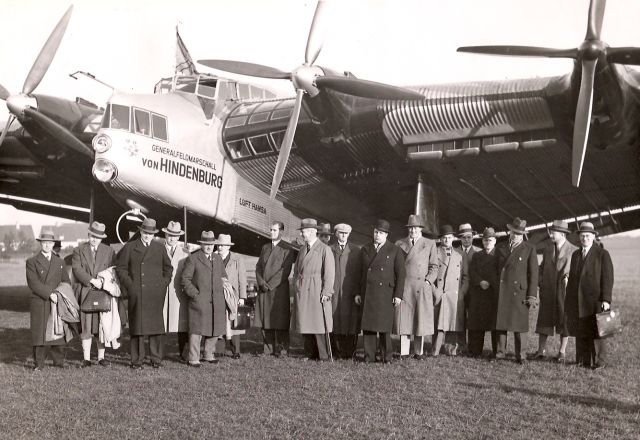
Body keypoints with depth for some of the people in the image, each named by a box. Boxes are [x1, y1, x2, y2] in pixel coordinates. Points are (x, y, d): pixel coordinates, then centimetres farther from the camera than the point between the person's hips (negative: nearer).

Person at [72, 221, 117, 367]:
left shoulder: (109, 251, 11)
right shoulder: (79, 250, 8)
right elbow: (76, 269, -5)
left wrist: (104, 280, -11)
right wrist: (92, 280, -15)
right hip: (84, 293, -1)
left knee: (102, 325, 1)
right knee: (85, 326, -1)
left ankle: (101, 357, 10)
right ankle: (86, 358, 5)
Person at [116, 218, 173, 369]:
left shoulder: (160, 248, 15)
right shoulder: (129, 247, 9)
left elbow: (168, 268, 24)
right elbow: (120, 267, 8)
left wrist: (164, 284, 10)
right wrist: (129, 284, -2)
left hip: (156, 294, 2)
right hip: (136, 293, -1)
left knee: (156, 326, 1)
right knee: (137, 326, -2)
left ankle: (156, 359, 8)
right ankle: (137, 360, 4)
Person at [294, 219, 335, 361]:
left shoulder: (325, 249, -5)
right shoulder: (302, 249, 15)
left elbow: (329, 273, -9)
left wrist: (326, 293, -14)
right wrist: (297, 289, 12)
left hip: (317, 291, -6)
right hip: (302, 292, 6)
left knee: (319, 322, -4)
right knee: (305, 323, 7)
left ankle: (323, 355, 3)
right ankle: (310, 354, 15)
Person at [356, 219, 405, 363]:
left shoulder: (395, 251, 5)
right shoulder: (365, 250, 14)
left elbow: (400, 274, 1)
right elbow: (360, 273, 15)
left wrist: (398, 295, -6)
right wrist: (358, 293, 8)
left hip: (385, 293, -3)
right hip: (367, 293, 3)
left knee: (384, 326, -2)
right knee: (367, 325, 0)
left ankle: (387, 357, 8)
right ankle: (369, 357, 5)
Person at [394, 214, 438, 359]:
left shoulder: (430, 244, 11)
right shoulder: (399, 244, 13)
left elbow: (434, 267, 8)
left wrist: (428, 281, -7)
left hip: (422, 287, -1)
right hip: (404, 287, 1)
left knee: (421, 319, 0)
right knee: (403, 319, -2)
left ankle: (419, 352, 10)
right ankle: (403, 352, 4)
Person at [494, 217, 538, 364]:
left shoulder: (529, 249, 4)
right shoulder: (500, 248, 13)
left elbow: (533, 273, 1)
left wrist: (532, 295, -6)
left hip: (519, 291, -3)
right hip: (501, 291, 3)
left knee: (520, 324, -1)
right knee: (500, 323, 4)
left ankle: (521, 356, 6)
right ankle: (499, 353, 11)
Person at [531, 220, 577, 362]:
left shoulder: (573, 251, 0)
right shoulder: (547, 251, 14)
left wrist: (568, 277, -21)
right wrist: (539, 283, 4)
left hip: (564, 292, -4)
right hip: (547, 292, 4)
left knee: (564, 321, 3)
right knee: (544, 320, 4)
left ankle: (562, 352, 12)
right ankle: (541, 350, 10)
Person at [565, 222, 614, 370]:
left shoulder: (602, 254, -3)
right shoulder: (575, 254, 14)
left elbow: (608, 278, -8)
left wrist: (606, 300, -15)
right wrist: (568, 300, 13)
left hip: (595, 300, -5)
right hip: (578, 301, 5)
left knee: (596, 331, 0)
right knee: (580, 332, 5)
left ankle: (599, 361, 8)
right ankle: (582, 360, 12)